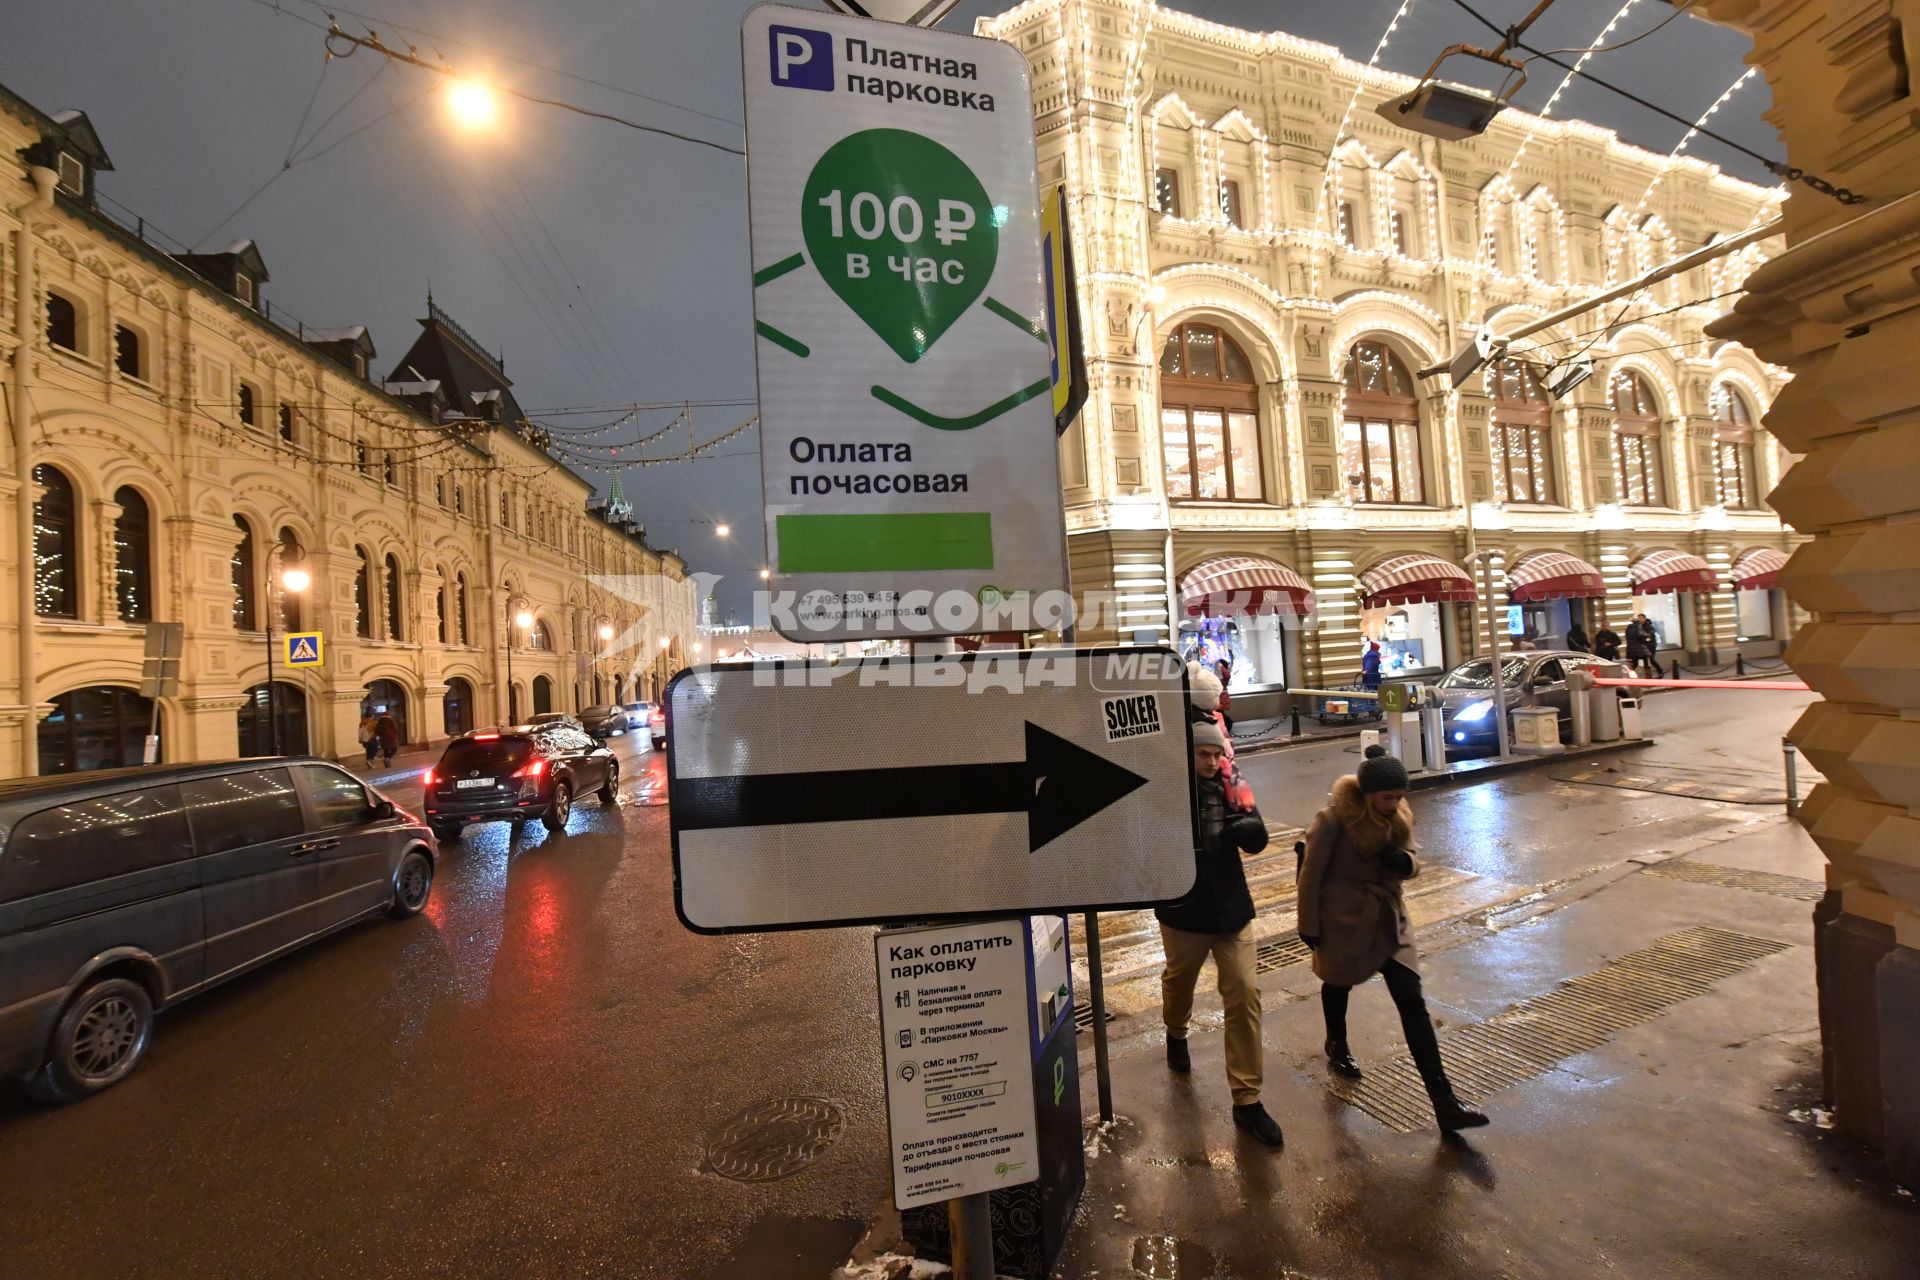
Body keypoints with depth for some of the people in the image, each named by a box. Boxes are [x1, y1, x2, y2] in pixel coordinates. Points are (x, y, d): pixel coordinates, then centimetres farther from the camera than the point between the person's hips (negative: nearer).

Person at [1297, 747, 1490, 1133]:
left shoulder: (1398, 816, -4)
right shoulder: (1334, 819, -22)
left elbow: (1410, 861, 7)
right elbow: (1311, 875, -15)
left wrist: (1406, 862, -18)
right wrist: (1309, 925, -10)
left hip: (1387, 917, 4)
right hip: (1343, 919, -4)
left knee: (1412, 1002, -1)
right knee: (1338, 983, 19)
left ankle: (1444, 1102, 3)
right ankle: (1337, 1048, 49)